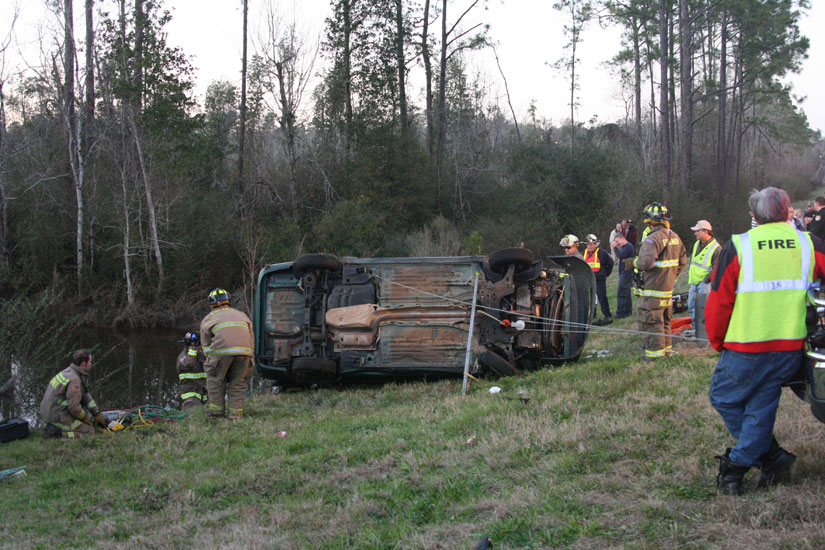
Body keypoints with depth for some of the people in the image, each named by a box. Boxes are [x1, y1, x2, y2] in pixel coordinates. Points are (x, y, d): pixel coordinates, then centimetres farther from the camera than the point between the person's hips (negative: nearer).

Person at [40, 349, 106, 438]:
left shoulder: (68, 371, 9)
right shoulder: (74, 380, -22)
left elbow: (85, 395, 17)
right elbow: (74, 407, -24)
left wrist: (97, 414, 20)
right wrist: (85, 418, -5)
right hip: (58, 417, -9)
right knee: (89, 431, -5)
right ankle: (57, 431, -12)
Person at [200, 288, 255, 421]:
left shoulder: (208, 318, 26)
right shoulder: (241, 315, 34)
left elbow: (206, 345, 24)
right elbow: (252, 340, 31)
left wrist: (211, 364, 30)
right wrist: (250, 362, 34)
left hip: (222, 348, -3)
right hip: (244, 349, 3)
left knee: (215, 379, 16)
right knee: (238, 381, 14)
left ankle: (216, 411, 20)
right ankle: (236, 414, 15)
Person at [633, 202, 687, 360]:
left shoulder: (653, 239, -20)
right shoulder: (675, 237, 8)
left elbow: (646, 263, -30)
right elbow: (682, 261, 17)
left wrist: (636, 262, -8)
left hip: (652, 290, -9)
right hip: (668, 288, 9)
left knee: (649, 321, -2)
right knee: (664, 320, 20)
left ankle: (655, 351, -1)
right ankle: (666, 347, 30)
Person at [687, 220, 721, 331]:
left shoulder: (716, 248, -13)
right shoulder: (697, 244, 12)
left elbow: (716, 269, -15)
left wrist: (705, 281, -17)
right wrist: (690, 274, 17)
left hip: (705, 283, -8)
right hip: (694, 282, 8)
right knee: (691, 305, 10)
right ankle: (695, 328, 21)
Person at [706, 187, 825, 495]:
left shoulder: (738, 247, -4)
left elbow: (718, 302, -2)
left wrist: (718, 342, 12)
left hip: (747, 347, -3)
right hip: (792, 346, 3)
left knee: (724, 398, 14)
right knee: (761, 406, 12)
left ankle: (771, 455, 11)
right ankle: (737, 467, 9)